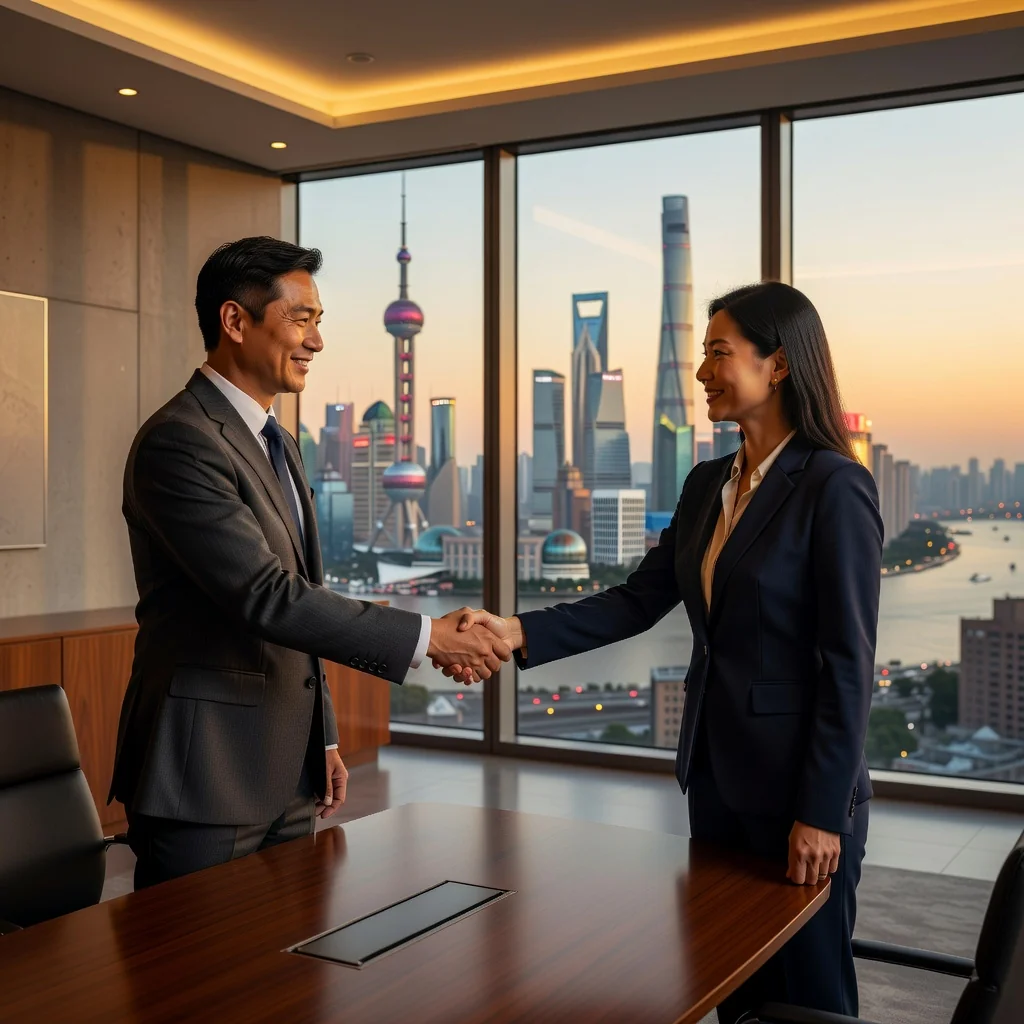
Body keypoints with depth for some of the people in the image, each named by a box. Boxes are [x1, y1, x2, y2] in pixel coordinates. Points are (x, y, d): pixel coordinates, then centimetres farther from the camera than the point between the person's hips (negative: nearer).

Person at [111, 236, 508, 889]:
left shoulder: (278, 444, 15)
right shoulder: (178, 442, -16)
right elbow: (268, 596, -24)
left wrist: (323, 738, 19)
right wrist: (426, 638, -23)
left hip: (287, 775, 9)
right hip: (206, 773, -9)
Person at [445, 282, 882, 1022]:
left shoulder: (835, 487, -15)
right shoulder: (708, 484, 8)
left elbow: (849, 663, -16)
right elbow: (638, 602, 3)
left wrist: (822, 812, -16)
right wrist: (520, 632, -9)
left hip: (799, 790, -7)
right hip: (717, 774, 7)